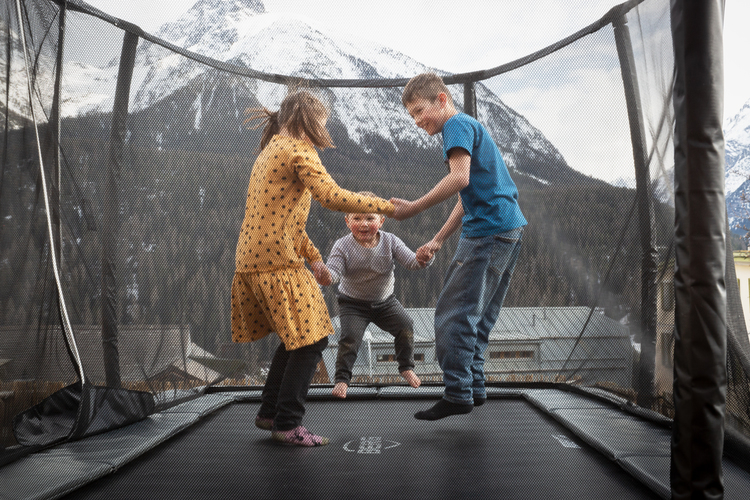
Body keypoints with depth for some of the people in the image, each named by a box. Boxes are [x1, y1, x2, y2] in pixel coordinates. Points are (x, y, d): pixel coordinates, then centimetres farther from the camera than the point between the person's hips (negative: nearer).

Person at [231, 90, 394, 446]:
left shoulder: (272, 150, 22)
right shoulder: (297, 150, -9)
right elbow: (331, 196, -24)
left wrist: (313, 257, 16)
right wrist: (383, 206, -15)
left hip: (254, 259, 10)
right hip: (277, 261, -10)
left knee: (296, 337, 19)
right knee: (310, 339, -2)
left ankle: (270, 412, 27)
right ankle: (287, 424, 6)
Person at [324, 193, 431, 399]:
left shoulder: (390, 241, -11)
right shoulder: (342, 246, -18)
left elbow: (410, 261, -15)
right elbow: (334, 271, -25)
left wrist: (422, 259, -39)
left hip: (385, 300, 3)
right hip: (353, 303, -2)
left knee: (405, 326, -11)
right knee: (350, 336, -18)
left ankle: (406, 367, 13)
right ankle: (341, 378, 3)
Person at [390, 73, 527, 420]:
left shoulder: (458, 124, -4)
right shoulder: (471, 128, 26)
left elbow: (460, 178, -23)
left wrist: (413, 208, -19)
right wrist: (437, 242, 20)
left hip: (489, 231, -10)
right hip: (508, 227, 10)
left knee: (453, 314, -7)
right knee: (478, 316, 13)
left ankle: (458, 394, -3)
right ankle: (474, 386, 19)